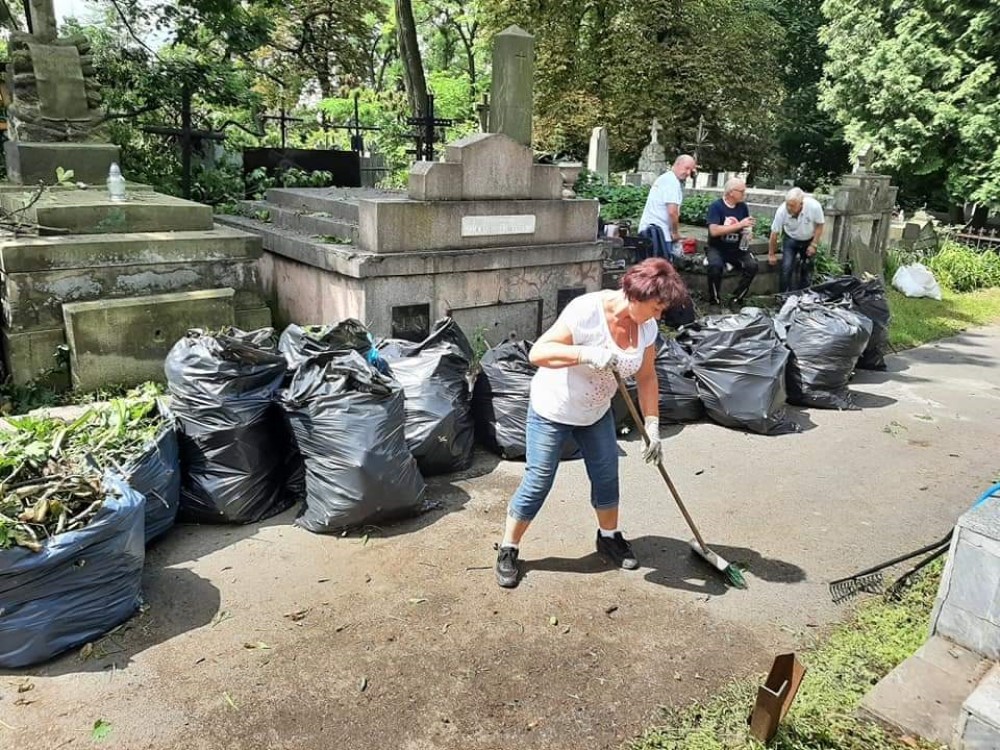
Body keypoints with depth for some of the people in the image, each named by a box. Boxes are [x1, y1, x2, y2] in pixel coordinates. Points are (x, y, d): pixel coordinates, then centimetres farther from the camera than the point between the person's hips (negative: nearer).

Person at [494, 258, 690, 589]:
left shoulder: (646, 327, -9)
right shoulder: (587, 311, -31)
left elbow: (646, 378, 0)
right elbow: (538, 352, -33)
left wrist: (652, 425, -8)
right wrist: (586, 354, -45)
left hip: (597, 412, 6)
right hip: (553, 410, -6)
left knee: (607, 475, 12)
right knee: (538, 483, -1)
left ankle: (609, 536, 37)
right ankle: (508, 550, 16)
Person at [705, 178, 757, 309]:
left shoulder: (743, 207, 3)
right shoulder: (716, 206, -11)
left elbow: (746, 227, 13)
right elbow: (714, 231, -23)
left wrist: (748, 232, -13)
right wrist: (739, 225, -23)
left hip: (737, 248, 4)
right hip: (717, 248, -4)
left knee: (752, 266, -21)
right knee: (715, 266, -35)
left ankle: (737, 299, -4)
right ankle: (715, 301, -14)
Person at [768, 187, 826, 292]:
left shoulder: (814, 206, -32)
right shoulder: (781, 211, -30)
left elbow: (819, 225, -13)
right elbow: (774, 233, -16)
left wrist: (814, 245, -16)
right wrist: (771, 254, -8)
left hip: (809, 240, 0)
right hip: (791, 240, 0)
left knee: (806, 271, 7)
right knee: (786, 268, -13)